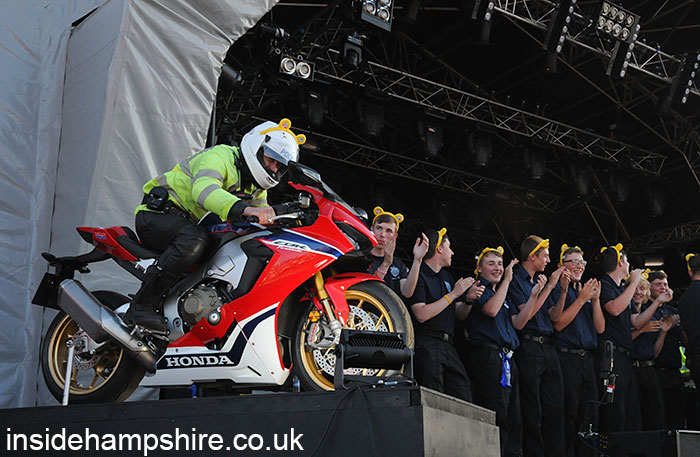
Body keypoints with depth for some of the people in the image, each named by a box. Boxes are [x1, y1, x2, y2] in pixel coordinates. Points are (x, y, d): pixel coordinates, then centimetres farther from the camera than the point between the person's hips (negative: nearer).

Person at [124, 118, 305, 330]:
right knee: (194, 240, -38)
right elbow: (203, 189, -38)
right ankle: (141, 306, -36)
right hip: (158, 215, -9)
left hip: (192, 224, 9)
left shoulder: (255, 187, 12)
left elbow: (264, 217, 7)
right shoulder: (220, 156, -18)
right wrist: (243, 209, -54)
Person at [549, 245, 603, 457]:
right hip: (566, 358, -7)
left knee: (589, 417, 6)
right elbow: (558, 323, -13)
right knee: (568, 414, -8)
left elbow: (600, 328, 13)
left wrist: (595, 299, 0)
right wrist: (581, 299, -12)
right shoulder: (556, 290, 1)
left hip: (588, 359, 7)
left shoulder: (587, 291, 20)